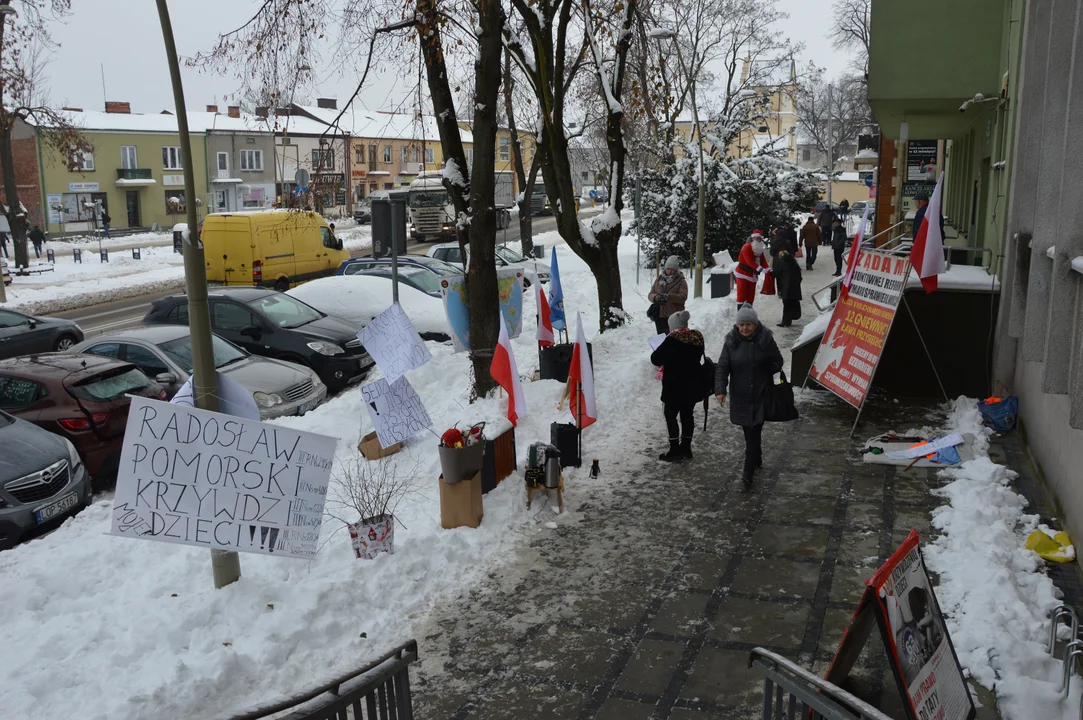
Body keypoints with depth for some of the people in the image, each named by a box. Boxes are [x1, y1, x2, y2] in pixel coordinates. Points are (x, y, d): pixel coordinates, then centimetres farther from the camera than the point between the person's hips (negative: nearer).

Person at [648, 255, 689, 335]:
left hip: (674, 317, -5)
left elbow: (683, 297, -14)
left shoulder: (681, 282, 0)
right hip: (659, 316, 5)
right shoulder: (659, 279, 12)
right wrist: (655, 298, -17)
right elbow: (650, 294, 8)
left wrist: (668, 296, -30)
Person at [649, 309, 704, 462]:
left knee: (670, 416, 4)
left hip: (674, 387, -7)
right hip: (692, 386, 7)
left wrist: (665, 359, 3)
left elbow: (655, 359, -17)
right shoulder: (697, 338, 1)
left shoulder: (672, 340, -20)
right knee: (687, 415, 15)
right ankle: (686, 448, 23)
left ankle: (675, 451, 5)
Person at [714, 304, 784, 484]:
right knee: (748, 430, 13)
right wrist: (720, 389, -17)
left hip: (761, 394, -2)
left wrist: (763, 370, -11)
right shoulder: (732, 341, -5)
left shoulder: (765, 339, -8)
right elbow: (722, 367, -6)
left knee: (754, 431, -7)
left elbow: (778, 362, 4)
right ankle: (756, 458, 36)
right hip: (740, 393, 2)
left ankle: (749, 470, -3)